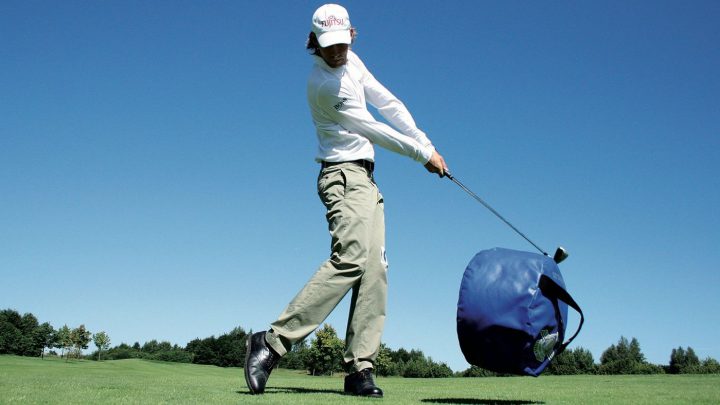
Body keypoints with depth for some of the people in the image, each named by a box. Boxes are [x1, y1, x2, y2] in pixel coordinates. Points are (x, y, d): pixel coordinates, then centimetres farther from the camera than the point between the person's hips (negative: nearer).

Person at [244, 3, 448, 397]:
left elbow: (389, 104, 13)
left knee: (374, 268, -3)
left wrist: (424, 142, 4)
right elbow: (374, 129, -13)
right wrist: (424, 154, -6)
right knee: (349, 258, -27)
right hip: (343, 176, -9)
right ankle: (272, 342, -26)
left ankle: (360, 368, -6)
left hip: (366, 180, 9)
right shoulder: (324, 83, -16)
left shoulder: (352, 62, 12)